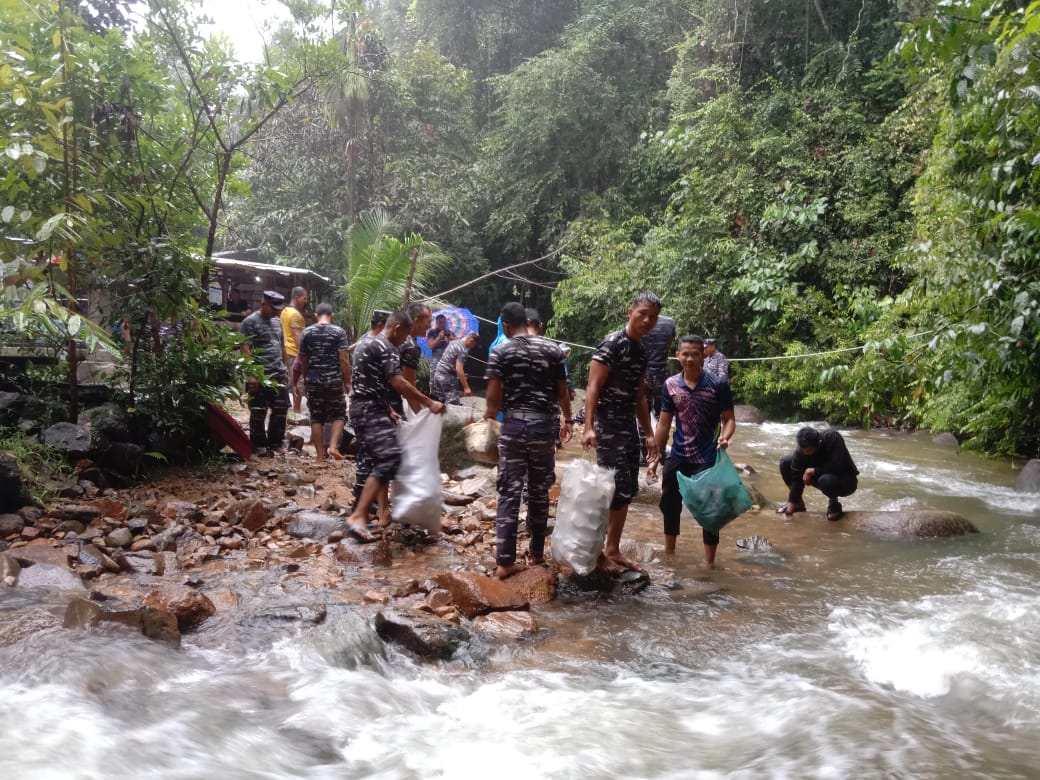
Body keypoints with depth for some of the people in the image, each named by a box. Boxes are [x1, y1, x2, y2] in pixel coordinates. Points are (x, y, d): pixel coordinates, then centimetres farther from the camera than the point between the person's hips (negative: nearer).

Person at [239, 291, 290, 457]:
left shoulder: (277, 321, 15)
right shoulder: (250, 322, -8)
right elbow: (245, 349, -13)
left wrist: (285, 368, 18)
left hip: (279, 374, 7)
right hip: (260, 375, -7)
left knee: (281, 409, 9)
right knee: (259, 412, 2)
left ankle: (275, 442, 22)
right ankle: (258, 445, 12)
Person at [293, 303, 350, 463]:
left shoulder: (306, 332, 4)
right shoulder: (339, 331, -4)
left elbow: (302, 360, 8)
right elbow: (344, 359, -9)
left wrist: (305, 378, 21)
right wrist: (347, 381, -2)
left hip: (313, 380, 2)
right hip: (334, 380, -2)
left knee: (316, 417, 8)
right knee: (339, 414, 11)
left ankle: (320, 454, 8)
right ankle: (333, 446, -6)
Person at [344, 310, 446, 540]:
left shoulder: (369, 345, 20)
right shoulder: (386, 347, -12)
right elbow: (397, 383, -21)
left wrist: (388, 410, 23)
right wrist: (429, 403, -18)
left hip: (362, 409, 11)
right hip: (370, 411, -11)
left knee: (382, 459, 18)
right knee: (390, 458, -19)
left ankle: (384, 513, 22)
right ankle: (358, 516, -27)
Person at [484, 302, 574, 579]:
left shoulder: (500, 351, -3)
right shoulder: (552, 349, 4)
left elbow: (494, 396, -8)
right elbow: (562, 391, 7)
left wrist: (489, 418, 10)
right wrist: (567, 419, 23)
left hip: (513, 424, -2)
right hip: (544, 425, 2)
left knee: (509, 492, 1)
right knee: (540, 491, 14)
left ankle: (505, 561, -2)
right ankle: (536, 552, 25)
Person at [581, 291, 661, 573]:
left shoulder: (641, 352, 14)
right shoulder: (612, 344, -12)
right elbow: (592, 387, -17)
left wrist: (649, 434, 21)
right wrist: (588, 428, -26)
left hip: (629, 428, 9)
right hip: (608, 426, -9)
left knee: (627, 491, 10)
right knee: (613, 489, -10)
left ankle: (613, 550, 20)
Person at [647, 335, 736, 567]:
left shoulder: (718, 384, -9)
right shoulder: (670, 385, 0)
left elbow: (729, 419, -5)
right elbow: (664, 423, 6)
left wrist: (725, 435, -27)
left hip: (708, 459, -4)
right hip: (677, 457, 4)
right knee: (669, 505, 15)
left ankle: (709, 563, 16)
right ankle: (668, 553, 35)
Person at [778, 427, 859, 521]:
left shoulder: (833, 438, -30)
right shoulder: (800, 451, -18)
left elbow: (838, 466, -37)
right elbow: (797, 478, -17)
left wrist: (813, 471, -30)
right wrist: (792, 503, -23)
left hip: (846, 481, -5)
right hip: (820, 475, 5)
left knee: (826, 480, -41)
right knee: (785, 462, -7)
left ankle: (834, 504, -6)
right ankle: (798, 503, 4)